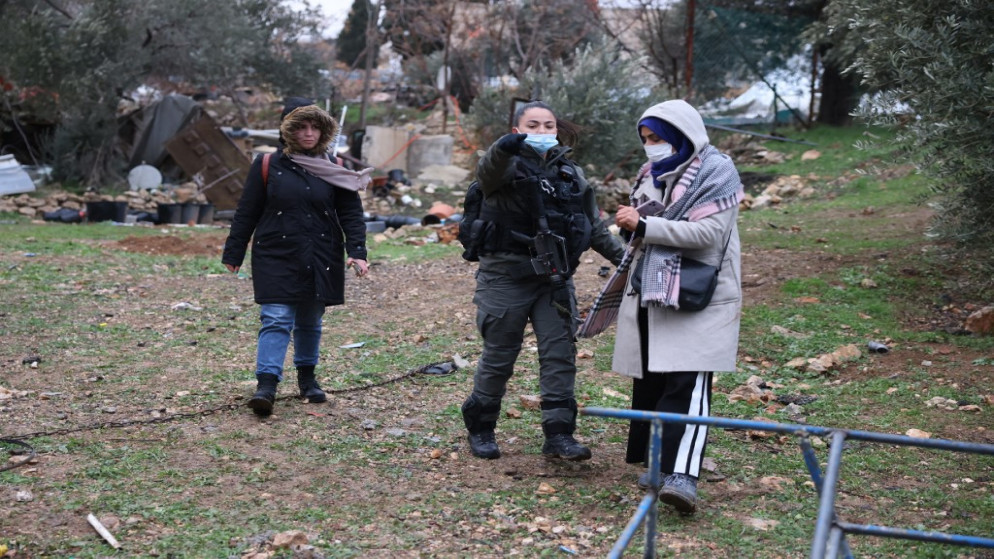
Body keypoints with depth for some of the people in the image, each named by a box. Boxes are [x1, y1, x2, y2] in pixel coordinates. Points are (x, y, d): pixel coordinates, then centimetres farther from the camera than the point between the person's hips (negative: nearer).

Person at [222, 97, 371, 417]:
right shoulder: (268, 166, -2)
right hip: (276, 258, -2)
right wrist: (233, 254, 4)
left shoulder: (333, 171, 3)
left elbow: (351, 214, 3)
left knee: (310, 323, 14)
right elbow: (246, 213, 3)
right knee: (276, 320, -12)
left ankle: (307, 377, 31)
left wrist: (357, 252, -10)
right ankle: (266, 386, -15)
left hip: (320, 261, 3)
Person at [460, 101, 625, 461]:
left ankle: (558, 434, 5)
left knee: (560, 354, -1)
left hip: (554, 279, 4)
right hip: (507, 277, -4)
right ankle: (480, 428, 21)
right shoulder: (509, 167, -4)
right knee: (499, 355, 4)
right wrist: (504, 148, -50)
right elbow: (488, 172, -29)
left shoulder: (571, 174, 13)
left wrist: (622, 255, 14)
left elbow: (594, 226, 21)